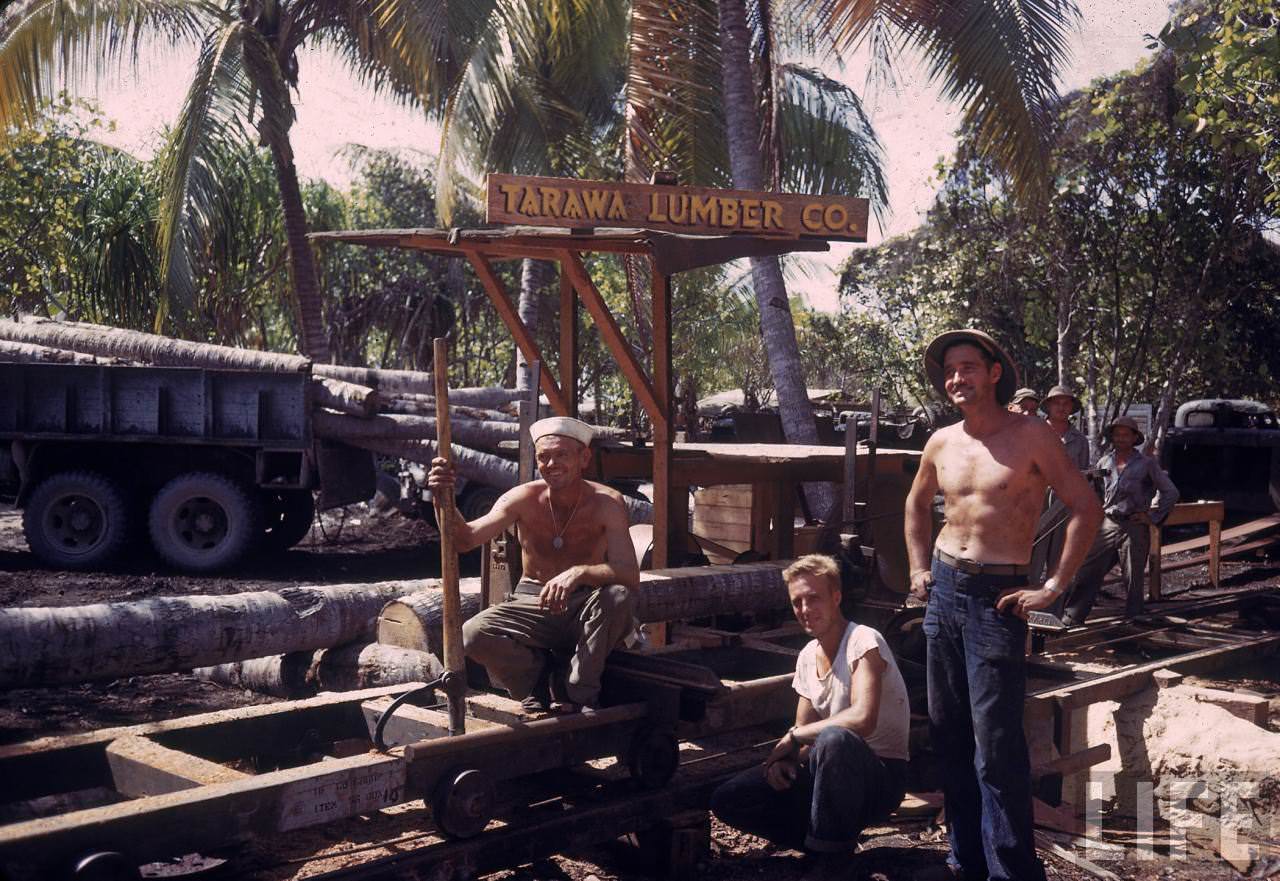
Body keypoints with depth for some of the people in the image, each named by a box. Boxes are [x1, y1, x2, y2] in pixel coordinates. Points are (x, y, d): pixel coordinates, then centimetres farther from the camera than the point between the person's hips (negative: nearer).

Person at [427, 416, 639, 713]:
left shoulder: (606, 502, -15)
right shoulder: (524, 498, -10)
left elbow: (630, 574, -25)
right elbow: (467, 538, -19)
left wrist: (579, 573, -43)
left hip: (585, 609, -1)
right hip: (533, 605, 1)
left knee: (618, 597, -34)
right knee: (473, 636, -26)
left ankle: (581, 696, -14)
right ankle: (535, 669, 6)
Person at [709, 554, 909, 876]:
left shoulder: (863, 641, -17)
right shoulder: (807, 656, 7)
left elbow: (862, 718, -33)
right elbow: (804, 734, 11)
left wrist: (793, 736, -20)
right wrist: (784, 759, -12)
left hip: (880, 776, -7)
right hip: (833, 773, 7)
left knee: (833, 740, -41)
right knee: (726, 800, -4)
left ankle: (832, 859, -18)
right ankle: (835, 839, 4)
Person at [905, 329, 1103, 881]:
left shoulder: (1031, 437, -7)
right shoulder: (942, 443, 8)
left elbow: (1086, 509, -8)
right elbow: (917, 504, 26)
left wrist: (1053, 588, -10)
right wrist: (919, 568, 17)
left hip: (997, 597, -6)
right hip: (943, 590, 6)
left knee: (996, 743, -7)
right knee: (948, 731, 11)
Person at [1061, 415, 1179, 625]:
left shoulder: (1146, 464, -1)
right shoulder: (1105, 462, 8)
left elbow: (1170, 492, 3)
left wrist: (1152, 515, -1)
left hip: (1134, 527, -3)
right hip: (1107, 525, 3)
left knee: (1133, 579, 4)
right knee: (1087, 571, -2)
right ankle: (1072, 617, 3)